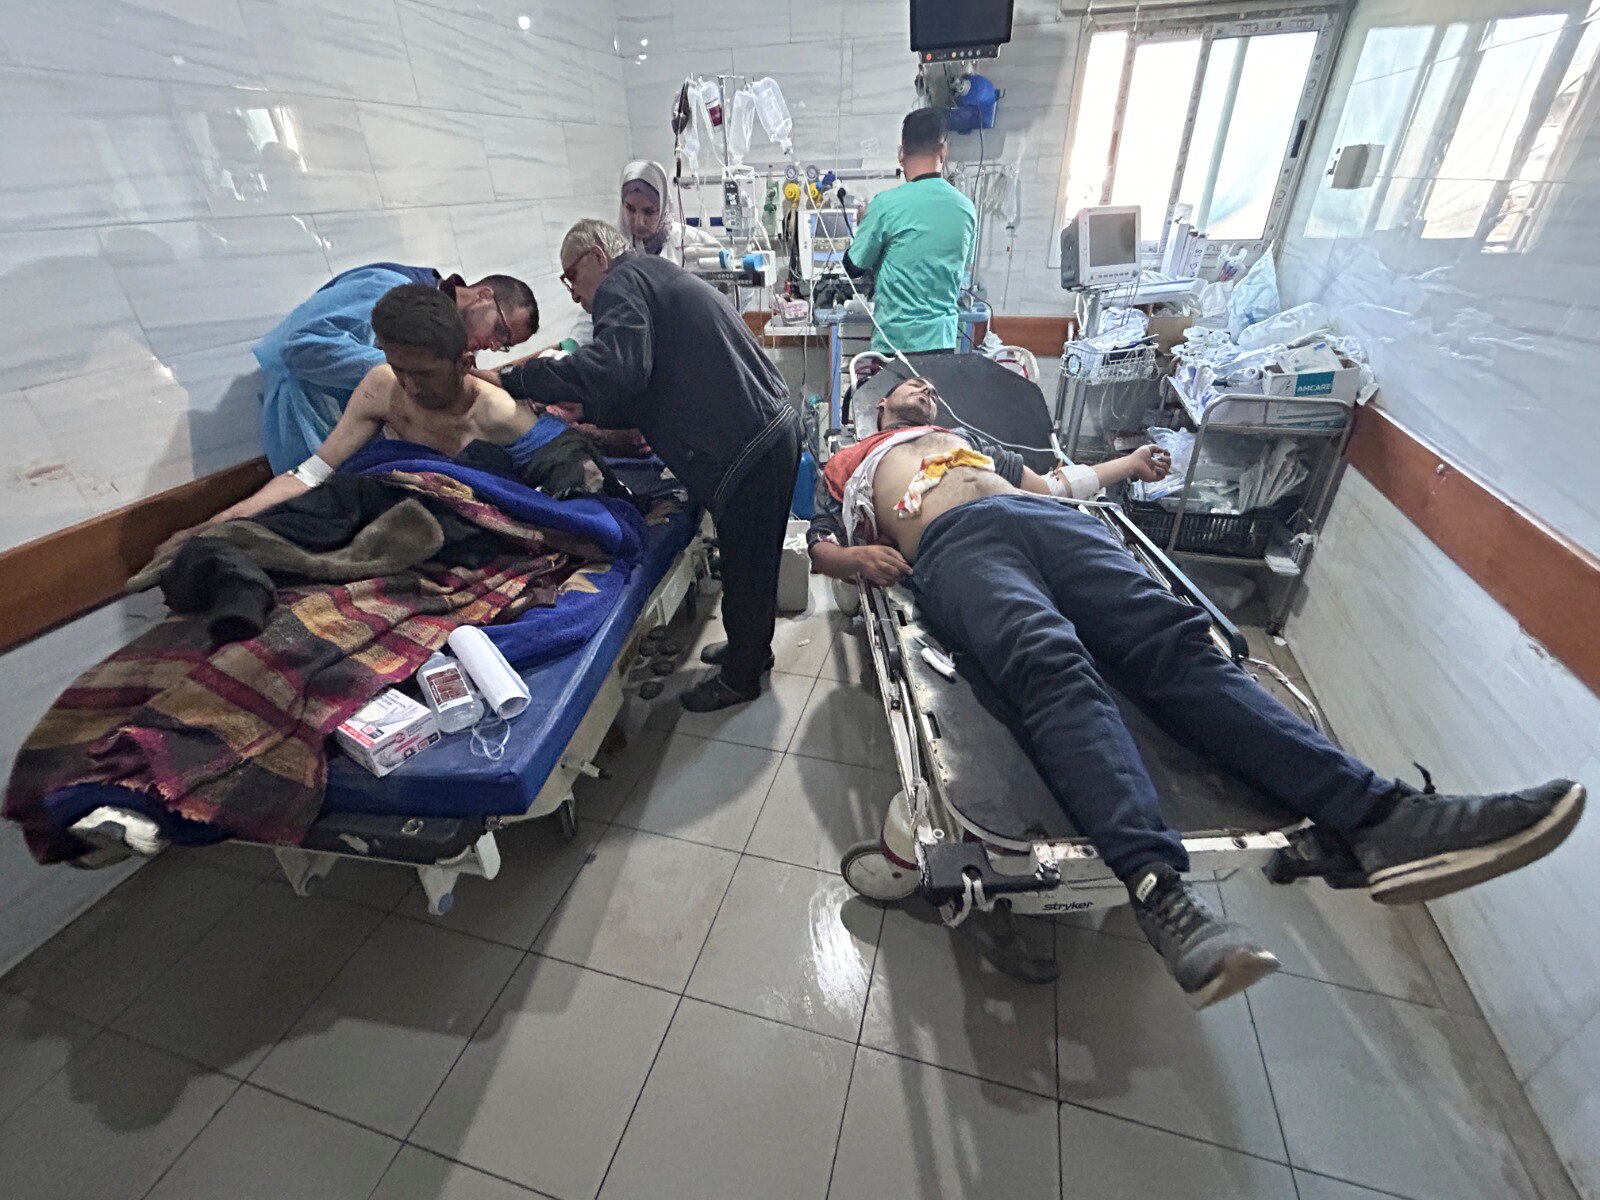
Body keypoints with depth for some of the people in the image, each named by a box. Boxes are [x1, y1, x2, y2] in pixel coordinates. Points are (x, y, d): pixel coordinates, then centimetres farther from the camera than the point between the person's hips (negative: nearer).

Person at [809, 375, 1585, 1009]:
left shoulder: (970, 436, 43)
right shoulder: (852, 464, 31)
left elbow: (1052, 486, 38)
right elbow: (818, 545, 17)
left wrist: (1122, 465, 39)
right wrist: (854, 556, -4)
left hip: (1044, 518, 4)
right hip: (952, 544, -3)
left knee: (1171, 636, -23)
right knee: (1050, 661, -35)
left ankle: (1375, 817, -37)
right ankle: (1157, 885, -50)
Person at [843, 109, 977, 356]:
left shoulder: (887, 204, -12)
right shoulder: (966, 208, 3)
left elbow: (854, 267, 0)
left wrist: (866, 223, 16)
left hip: (896, 343, -4)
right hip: (943, 341, 4)